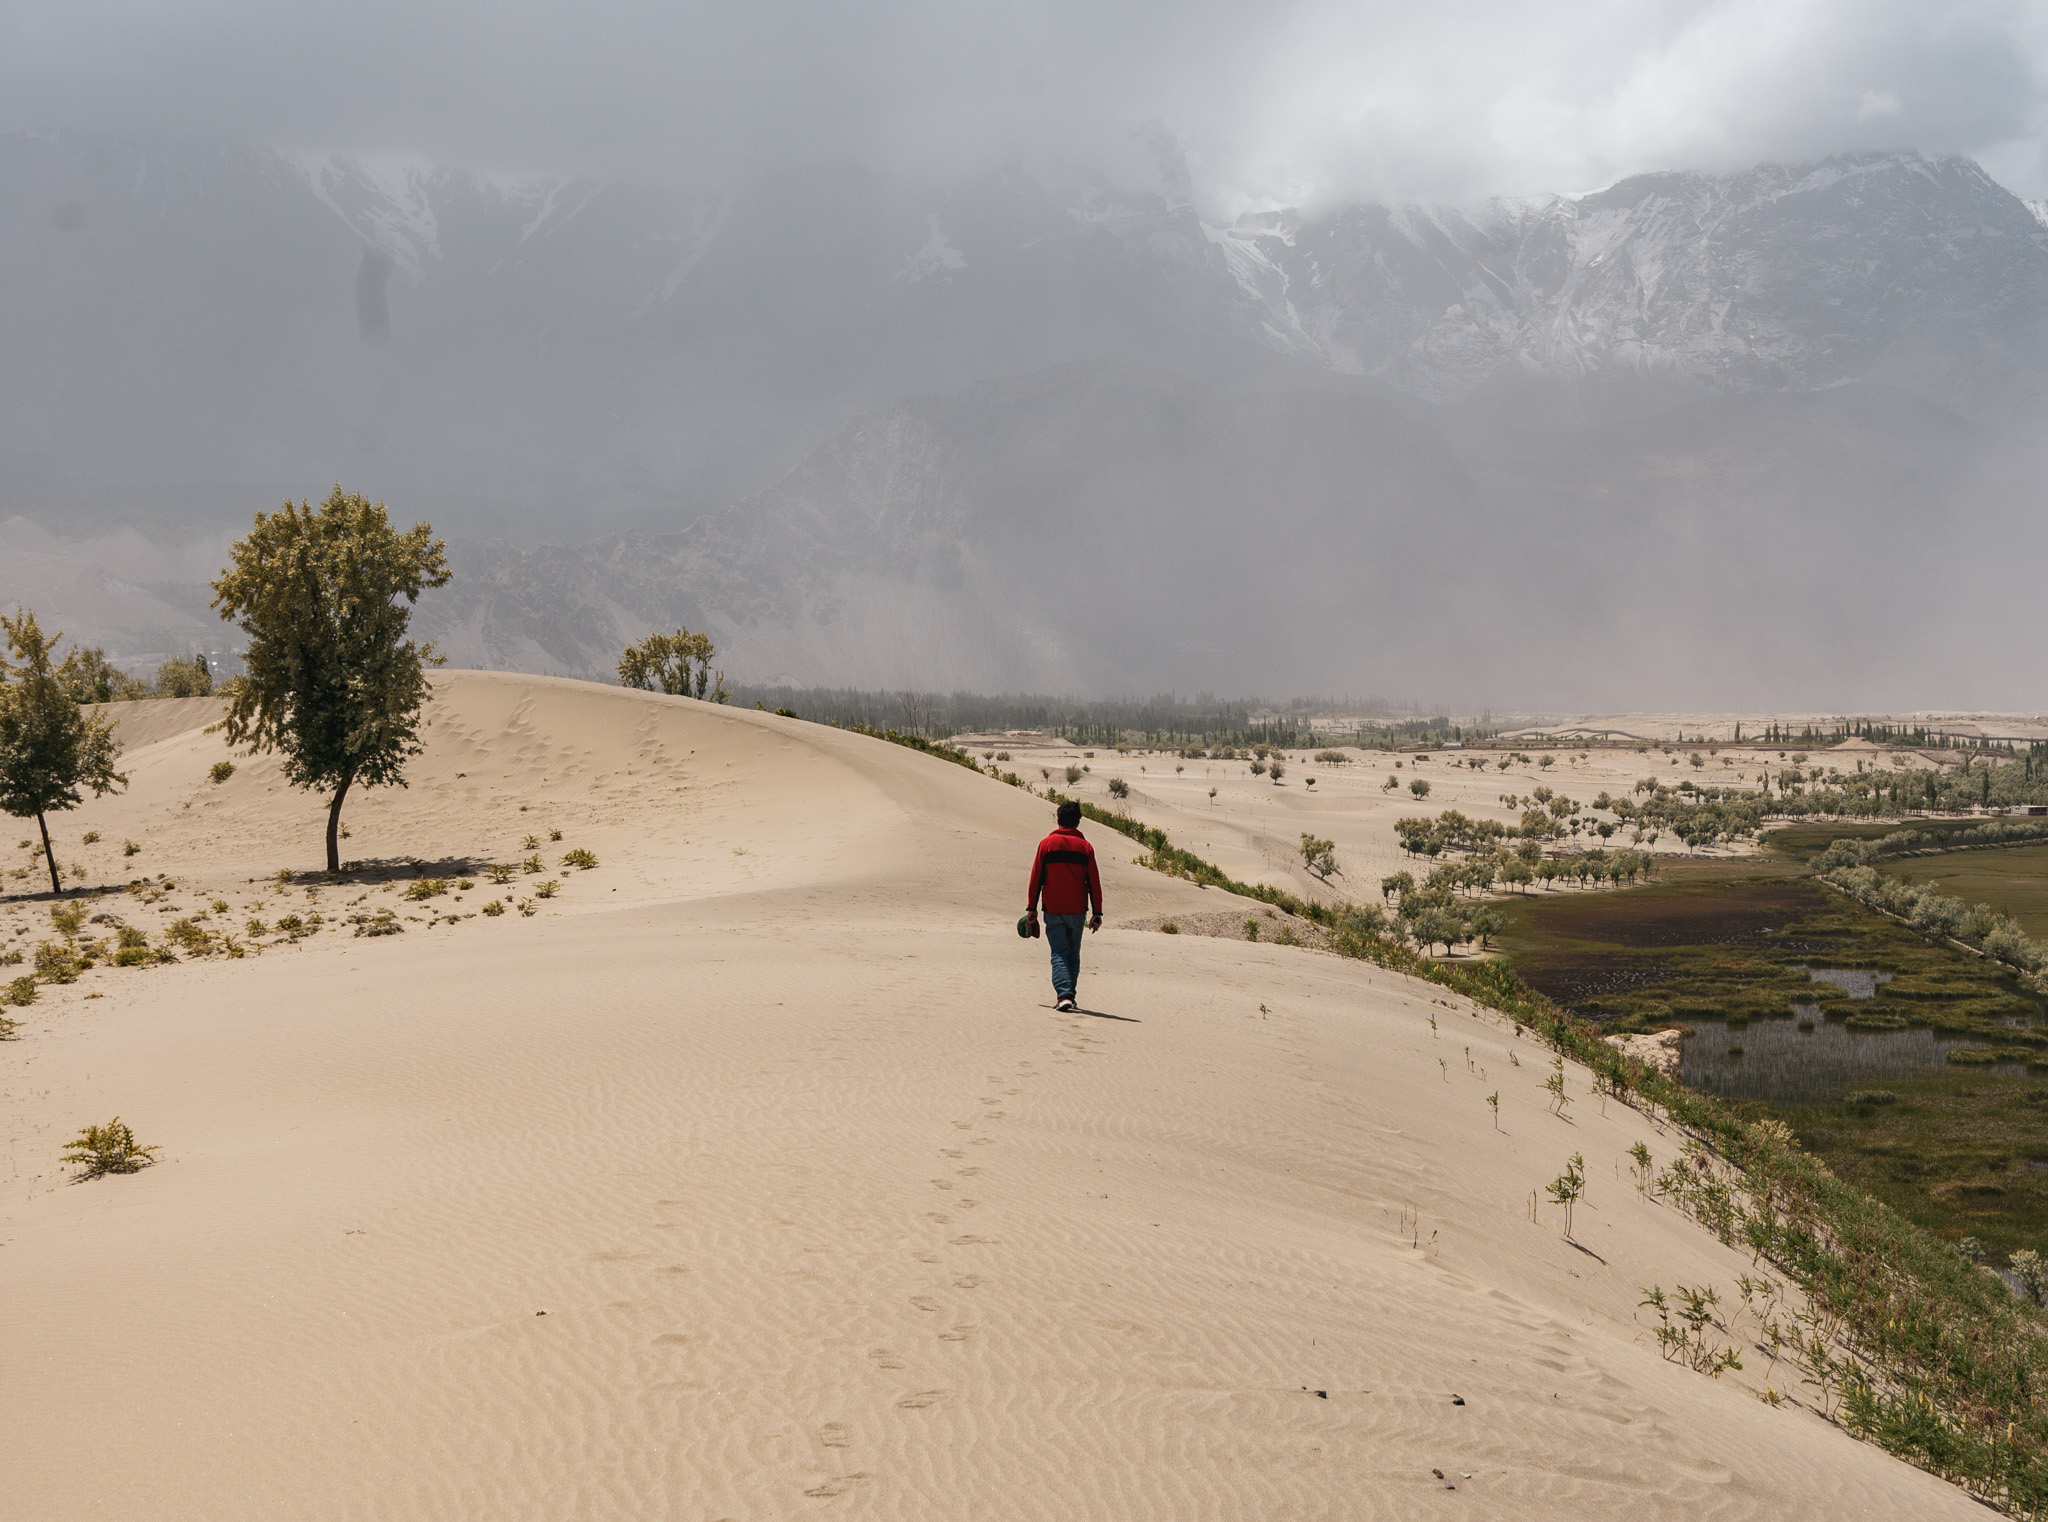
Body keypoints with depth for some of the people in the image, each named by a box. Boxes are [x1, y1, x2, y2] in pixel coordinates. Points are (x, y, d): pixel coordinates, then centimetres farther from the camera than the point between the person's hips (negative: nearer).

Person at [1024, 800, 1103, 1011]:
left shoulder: (1047, 843, 0)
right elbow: (1094, 883, 2)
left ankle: (1064, 995, -19)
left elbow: (1036, 878, 0)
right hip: (1077, 911, 1)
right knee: (1073, 955, 14)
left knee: (1059, 954, -2)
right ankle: (1069, 996, 17)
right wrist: (1097, 914, 5)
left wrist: (1031, 907, 6)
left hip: (1053, 910, -1)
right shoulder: (1085, 847, 2)